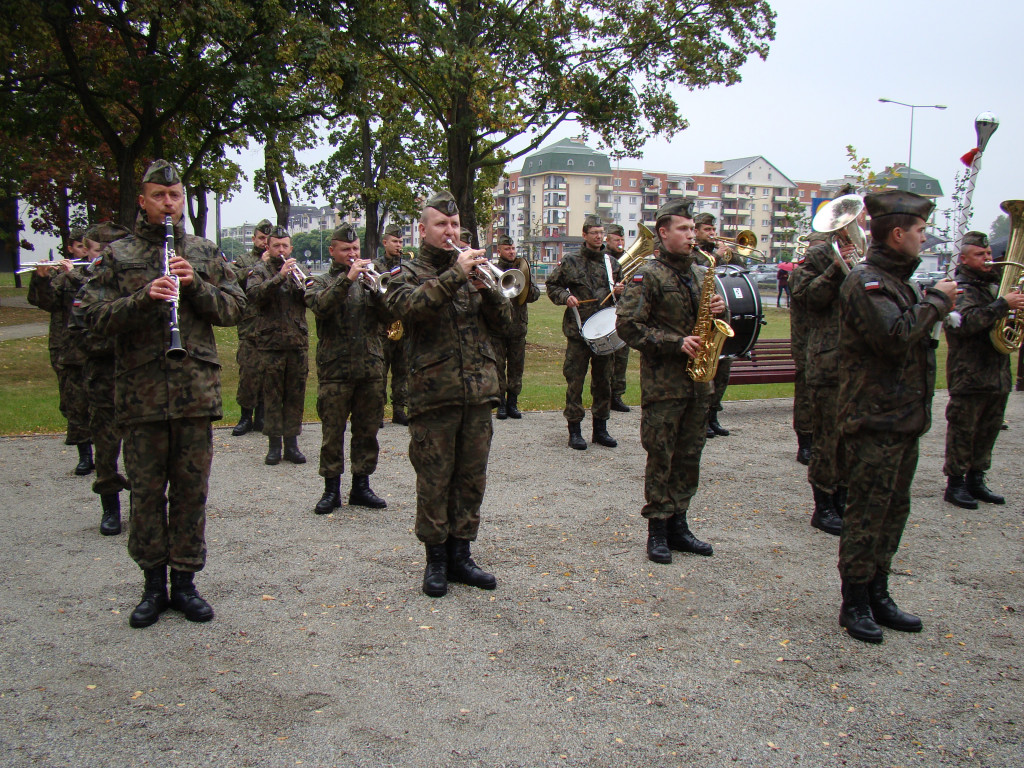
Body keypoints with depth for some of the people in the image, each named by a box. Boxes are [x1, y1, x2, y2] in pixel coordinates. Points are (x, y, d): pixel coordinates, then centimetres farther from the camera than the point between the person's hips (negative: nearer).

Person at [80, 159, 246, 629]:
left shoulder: (205, 253, 11)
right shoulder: (117, 255, 6)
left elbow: (234, 309, 6)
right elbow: (95, 316, -3)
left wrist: (196, 285, -10)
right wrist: (144, 297, -18)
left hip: (197, 390, 1)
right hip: (141, 391, -1)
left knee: (191, 489, 6)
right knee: (146, 490, 6)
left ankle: (184, 581, 19)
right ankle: (153, 583, 19)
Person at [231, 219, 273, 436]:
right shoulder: (243, 260, 13)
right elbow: (235, 277, -8)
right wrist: (260, 266, -13)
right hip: (250, 327, -1)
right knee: (249, 373, -5)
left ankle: (261, 417, 13)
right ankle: (246, 416, 7)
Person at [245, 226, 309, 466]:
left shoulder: (296, 270, 13)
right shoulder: (260, 270, 4)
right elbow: (253, 295, -16)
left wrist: (301, 284, -16)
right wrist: (279, 277, -22)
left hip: (298, 341, 3)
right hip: (270, 342, -3)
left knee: (296, 394, 5)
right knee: (272, 394, 1)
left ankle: (292, 442, 12)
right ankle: (274, 444, 7)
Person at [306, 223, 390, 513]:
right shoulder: (320, 282, 6)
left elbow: (388, 317, 1)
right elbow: (320, 306, -17)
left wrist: (375, 289, -14)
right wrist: (348, 278, -23)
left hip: (371, 369, 3)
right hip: (334, 370, -3)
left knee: (367, 431, 8)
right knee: (333, 432, 2)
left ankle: (361, 486, 19)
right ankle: (331, 489, 12)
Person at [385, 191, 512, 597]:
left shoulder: (471, 270, 16)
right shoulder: (408, 273, 3)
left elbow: (503, 322, 8)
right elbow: (409, 305, -21)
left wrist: (488, 287, -10)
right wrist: (455, 274, -24)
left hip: (478, 393, 4)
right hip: (434, 394, -4)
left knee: (471, 479, 9)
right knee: (434, 480, 2)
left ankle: (460, 555, 22)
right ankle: (436, 559, 16)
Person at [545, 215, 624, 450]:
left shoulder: (612, 263, 12)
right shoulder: (570, 261, 1)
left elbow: (619, 292, 22)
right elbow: (552, 286, 5)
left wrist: (620, 291, 0)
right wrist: (565, 297, -13)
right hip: (578, 330, -4)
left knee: (603, 379, 9)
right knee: (575, 380, -2)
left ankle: (600, 428, 20)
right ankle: (574, 430, 6)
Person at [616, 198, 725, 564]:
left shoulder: (700, 273, 15)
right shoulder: (649, 276, -7)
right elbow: (627, 325, -14)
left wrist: (718, 310, 2)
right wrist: (675, 343, -19)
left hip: (698, 380, 7)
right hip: (663, 383, -6)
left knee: (689, 455, 11)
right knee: (660, 456, 0)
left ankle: (678, 525, 22)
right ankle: (657, 530, 10)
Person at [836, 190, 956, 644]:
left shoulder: (897, 280, 17)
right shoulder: (865, 281, -15)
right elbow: (895, 335, -28)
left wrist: (935, 304, 8)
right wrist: (936, 301, -15)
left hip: (905, 418, 10)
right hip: (874, 419, -10)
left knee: (893, 510, 15)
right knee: (867, 513, -2)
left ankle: (878, 595, 25)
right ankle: (854, 605, 9)